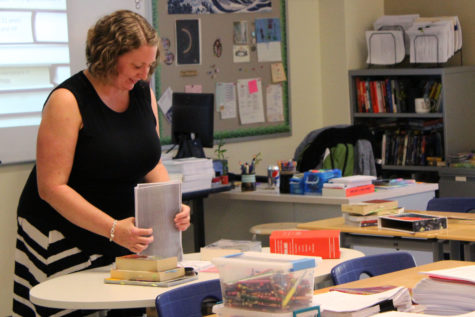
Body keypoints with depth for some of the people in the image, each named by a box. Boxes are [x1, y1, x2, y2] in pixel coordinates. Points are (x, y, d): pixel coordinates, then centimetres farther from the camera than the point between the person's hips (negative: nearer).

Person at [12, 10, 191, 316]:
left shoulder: (144, 94, 5)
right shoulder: (68, 100, -16)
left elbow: (152, 165, 12)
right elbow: (51, 187, -20)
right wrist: (113, 229, -29)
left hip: (125, 233, 6)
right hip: (63, 239, -6)